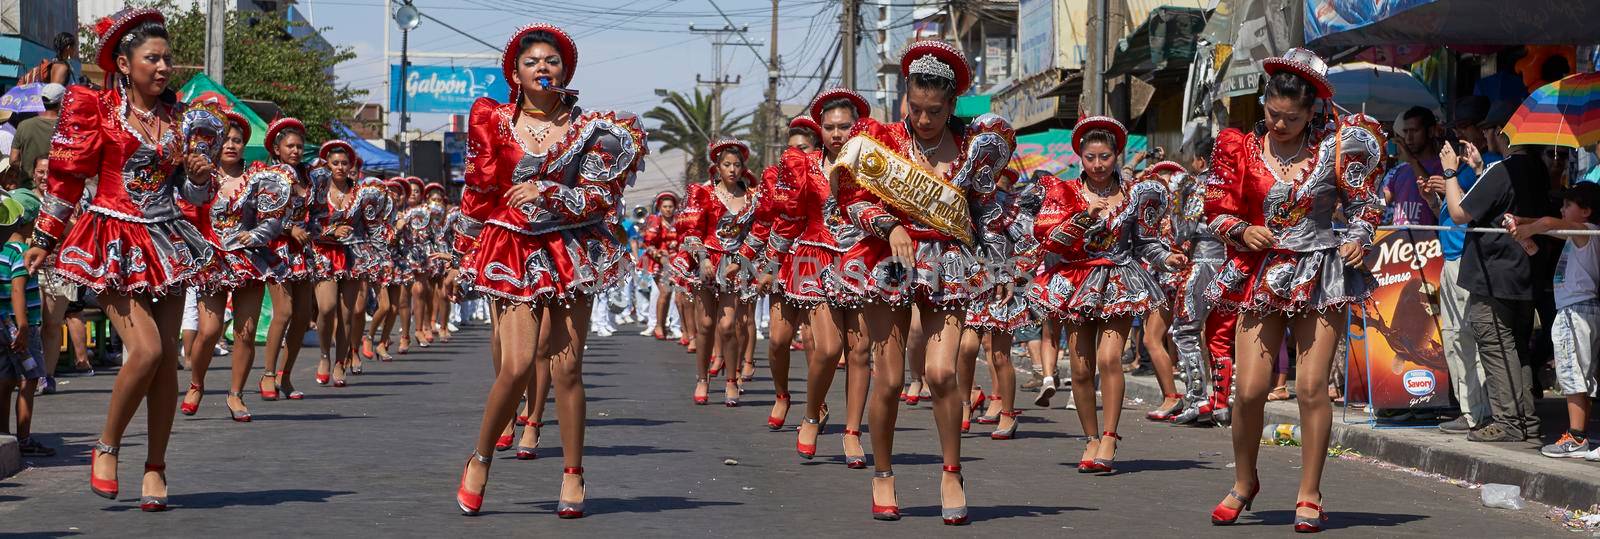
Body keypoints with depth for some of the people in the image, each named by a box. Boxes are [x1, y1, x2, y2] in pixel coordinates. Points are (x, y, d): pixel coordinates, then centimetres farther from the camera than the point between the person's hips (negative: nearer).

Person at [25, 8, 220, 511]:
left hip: (167, 241, 5)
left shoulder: (177, 117, 11)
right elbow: (67, 176, 2)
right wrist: (44, 239, 5)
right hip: (115, 242, -5)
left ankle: (155, 467, 10)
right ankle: (106, 448, 1)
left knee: (167, 357, 0)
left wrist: (201, 175, -5)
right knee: (145, 347, -18)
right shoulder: (96, 109, -2)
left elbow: (194, 194, 17)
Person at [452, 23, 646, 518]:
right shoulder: (495, 122, 2)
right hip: (513, 252, -1)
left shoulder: (589, 127, 2)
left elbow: (603, 197, -2)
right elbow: (477, 191, 9)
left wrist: (545, 192, -14)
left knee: (566, 365, -2)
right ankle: (479, 461, 8)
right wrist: (465, 253, 12)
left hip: (570, 251, 1)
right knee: (518, 364, -12)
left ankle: (573, 475, 8)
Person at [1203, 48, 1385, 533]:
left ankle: (1310, 495, 4)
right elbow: (1218, 211, 8)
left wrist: (1359, 239, -8)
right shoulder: (1243, 150, 3)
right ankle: (1244, 483, 20)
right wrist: (1243, 231, -11)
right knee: (1249, 389, -4)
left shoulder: (1334, 147, 1)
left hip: (1320, 273, -1)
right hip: (1262, 274, 1)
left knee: (1311, 387, -7)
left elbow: (1363, 204, 10)